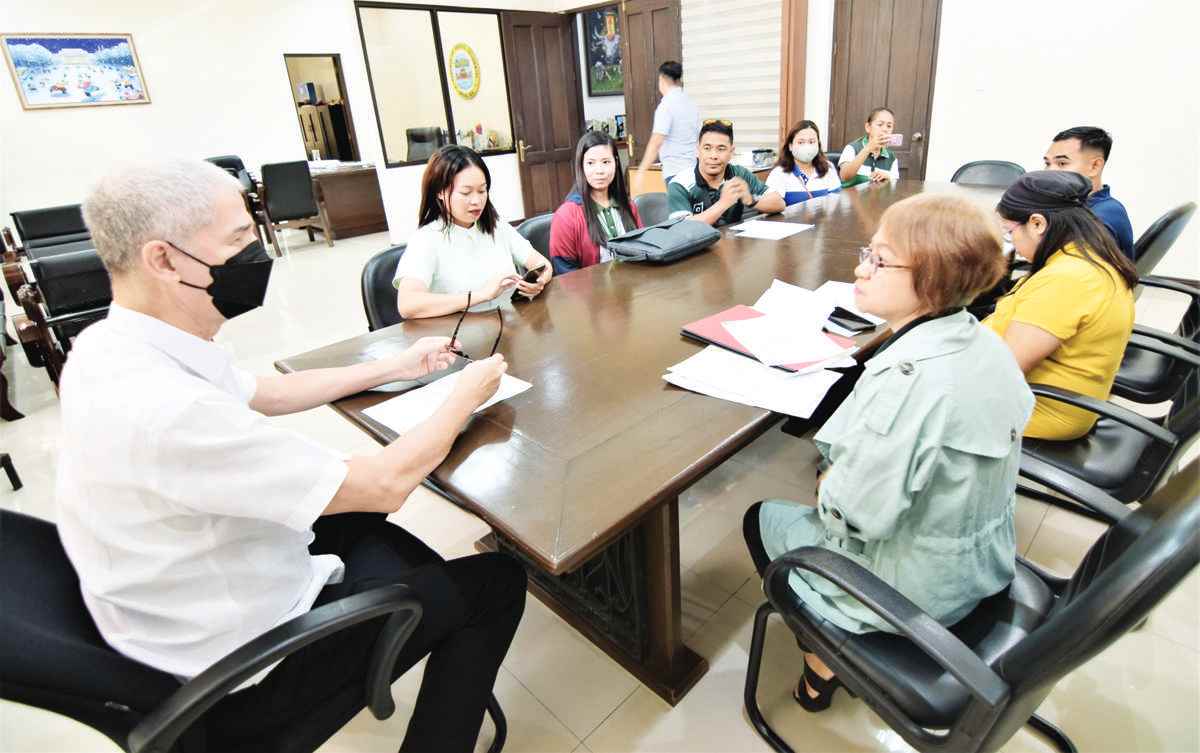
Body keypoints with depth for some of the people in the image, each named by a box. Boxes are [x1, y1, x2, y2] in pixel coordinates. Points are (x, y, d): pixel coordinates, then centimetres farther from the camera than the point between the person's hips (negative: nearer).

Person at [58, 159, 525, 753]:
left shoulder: (111, 346, -6)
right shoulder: (166, 408, -36)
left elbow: (270, 393, 8)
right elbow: (384, 485, -30)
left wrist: (396, 366, 7)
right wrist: (467, 393, -14)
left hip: (194, 601, 9)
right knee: (496, 582, 1)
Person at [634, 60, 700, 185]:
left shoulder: (666, 105, -10)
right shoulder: (690, 103, 13)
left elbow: (656, 141, -19)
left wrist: (641, 171, -17)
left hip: (676, 171, -7)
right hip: (694, 168, 7)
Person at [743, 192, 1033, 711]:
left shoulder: (906, 378, -34)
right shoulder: (984, 343, -7)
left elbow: (855, 514, -29)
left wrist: (828, 485, -9)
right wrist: (841, 471, 2)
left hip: (912, 590, -7)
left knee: (761, 520, 13)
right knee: (829, 475, 27)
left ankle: (822, 666, 28)